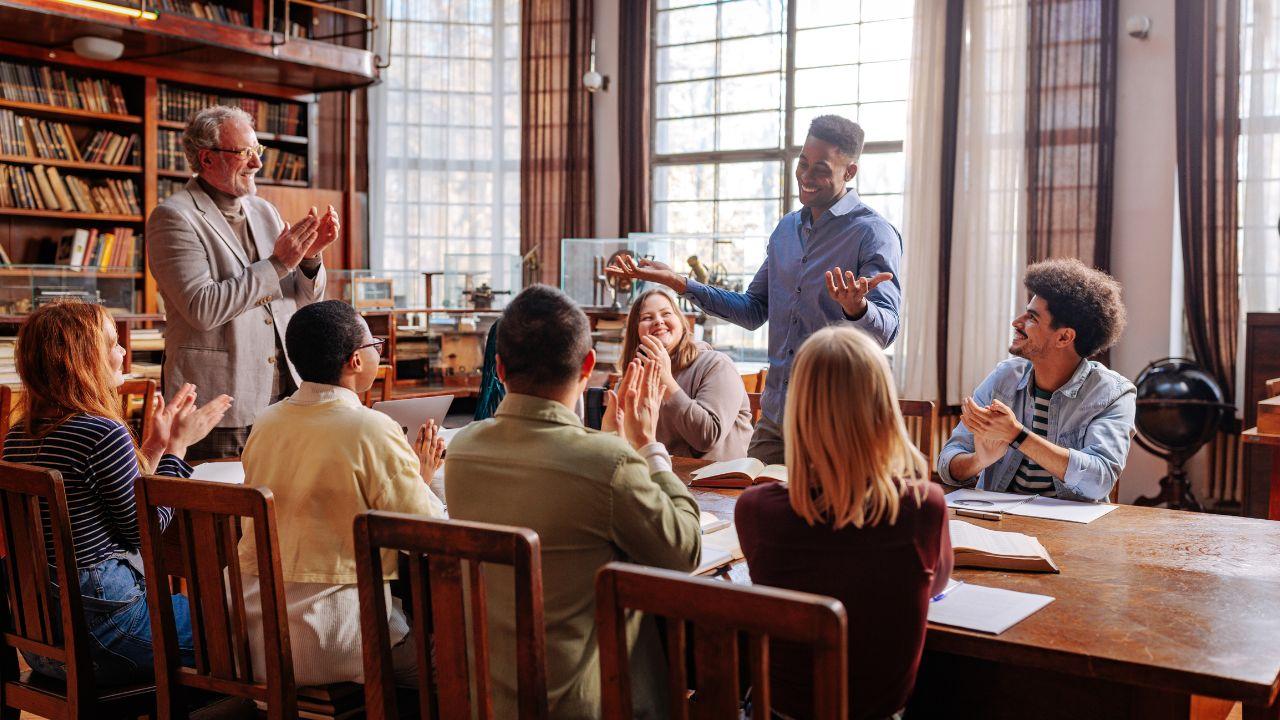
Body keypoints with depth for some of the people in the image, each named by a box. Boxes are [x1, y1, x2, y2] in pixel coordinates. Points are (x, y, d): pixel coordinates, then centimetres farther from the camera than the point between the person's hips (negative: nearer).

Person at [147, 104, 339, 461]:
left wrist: (309, 257, -4)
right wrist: (278, 264, -17)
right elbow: (202, 309, -19)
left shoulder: (263, 211, 13)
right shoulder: (173, 217, -7)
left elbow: (304, 299, 17)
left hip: (282, 397, 6)